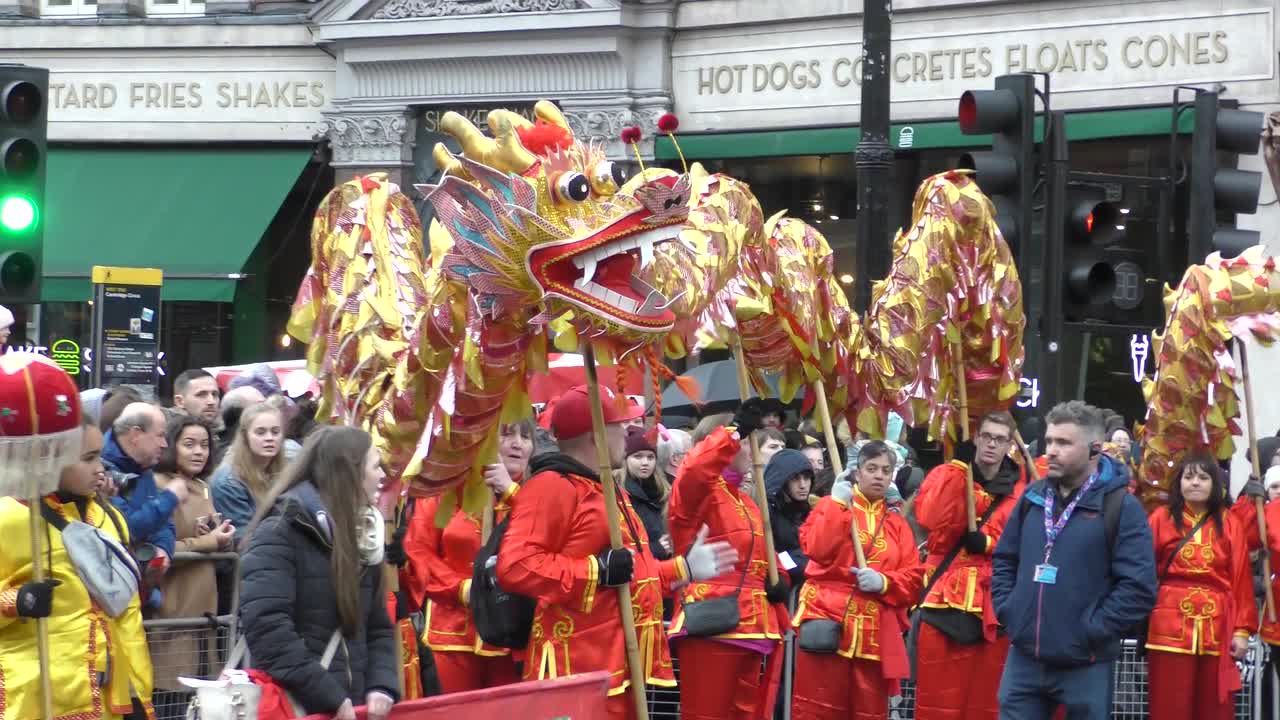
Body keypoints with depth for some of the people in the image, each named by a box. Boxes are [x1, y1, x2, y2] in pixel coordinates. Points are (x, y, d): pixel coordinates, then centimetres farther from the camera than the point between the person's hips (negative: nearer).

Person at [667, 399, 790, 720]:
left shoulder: (745, 502, 22)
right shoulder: (697, 491, -6)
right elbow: (694, 471, -31)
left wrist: (777, 581, 7)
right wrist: (735, 431, -26)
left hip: (748, 629, 9)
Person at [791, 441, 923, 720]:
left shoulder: (897, 524, 16)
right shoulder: (831, 506, 6)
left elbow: (914, 580, 9)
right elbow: (819, 550, -13)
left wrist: (883, 583, -10)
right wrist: (838, 505, -15)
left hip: (876, 633, 4)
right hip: (828, 623, -4)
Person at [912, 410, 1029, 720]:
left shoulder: (1023, 488, 8)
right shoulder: (945, 475, 5)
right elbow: (932, 519, -15)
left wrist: (989, 543, -15)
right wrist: (959, 465, -17)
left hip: (994, 607, 1)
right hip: (946, 602, -1)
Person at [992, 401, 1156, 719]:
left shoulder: (1121, 506, -8)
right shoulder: (1033, 497, 10)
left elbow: (1139, 587, -15)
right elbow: (1004, 560, 22)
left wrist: (1092, 631, -16)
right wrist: (1007, 610, 7)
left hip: (1085, 665, -5)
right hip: (1024, 659, 5)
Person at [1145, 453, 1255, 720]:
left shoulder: (1229, 525, 8)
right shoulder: (1161, 519, 4)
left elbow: (1241, 580, 5)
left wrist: (1243, 630, -2)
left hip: (1216, 627, 1)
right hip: (1171, 626, -1)